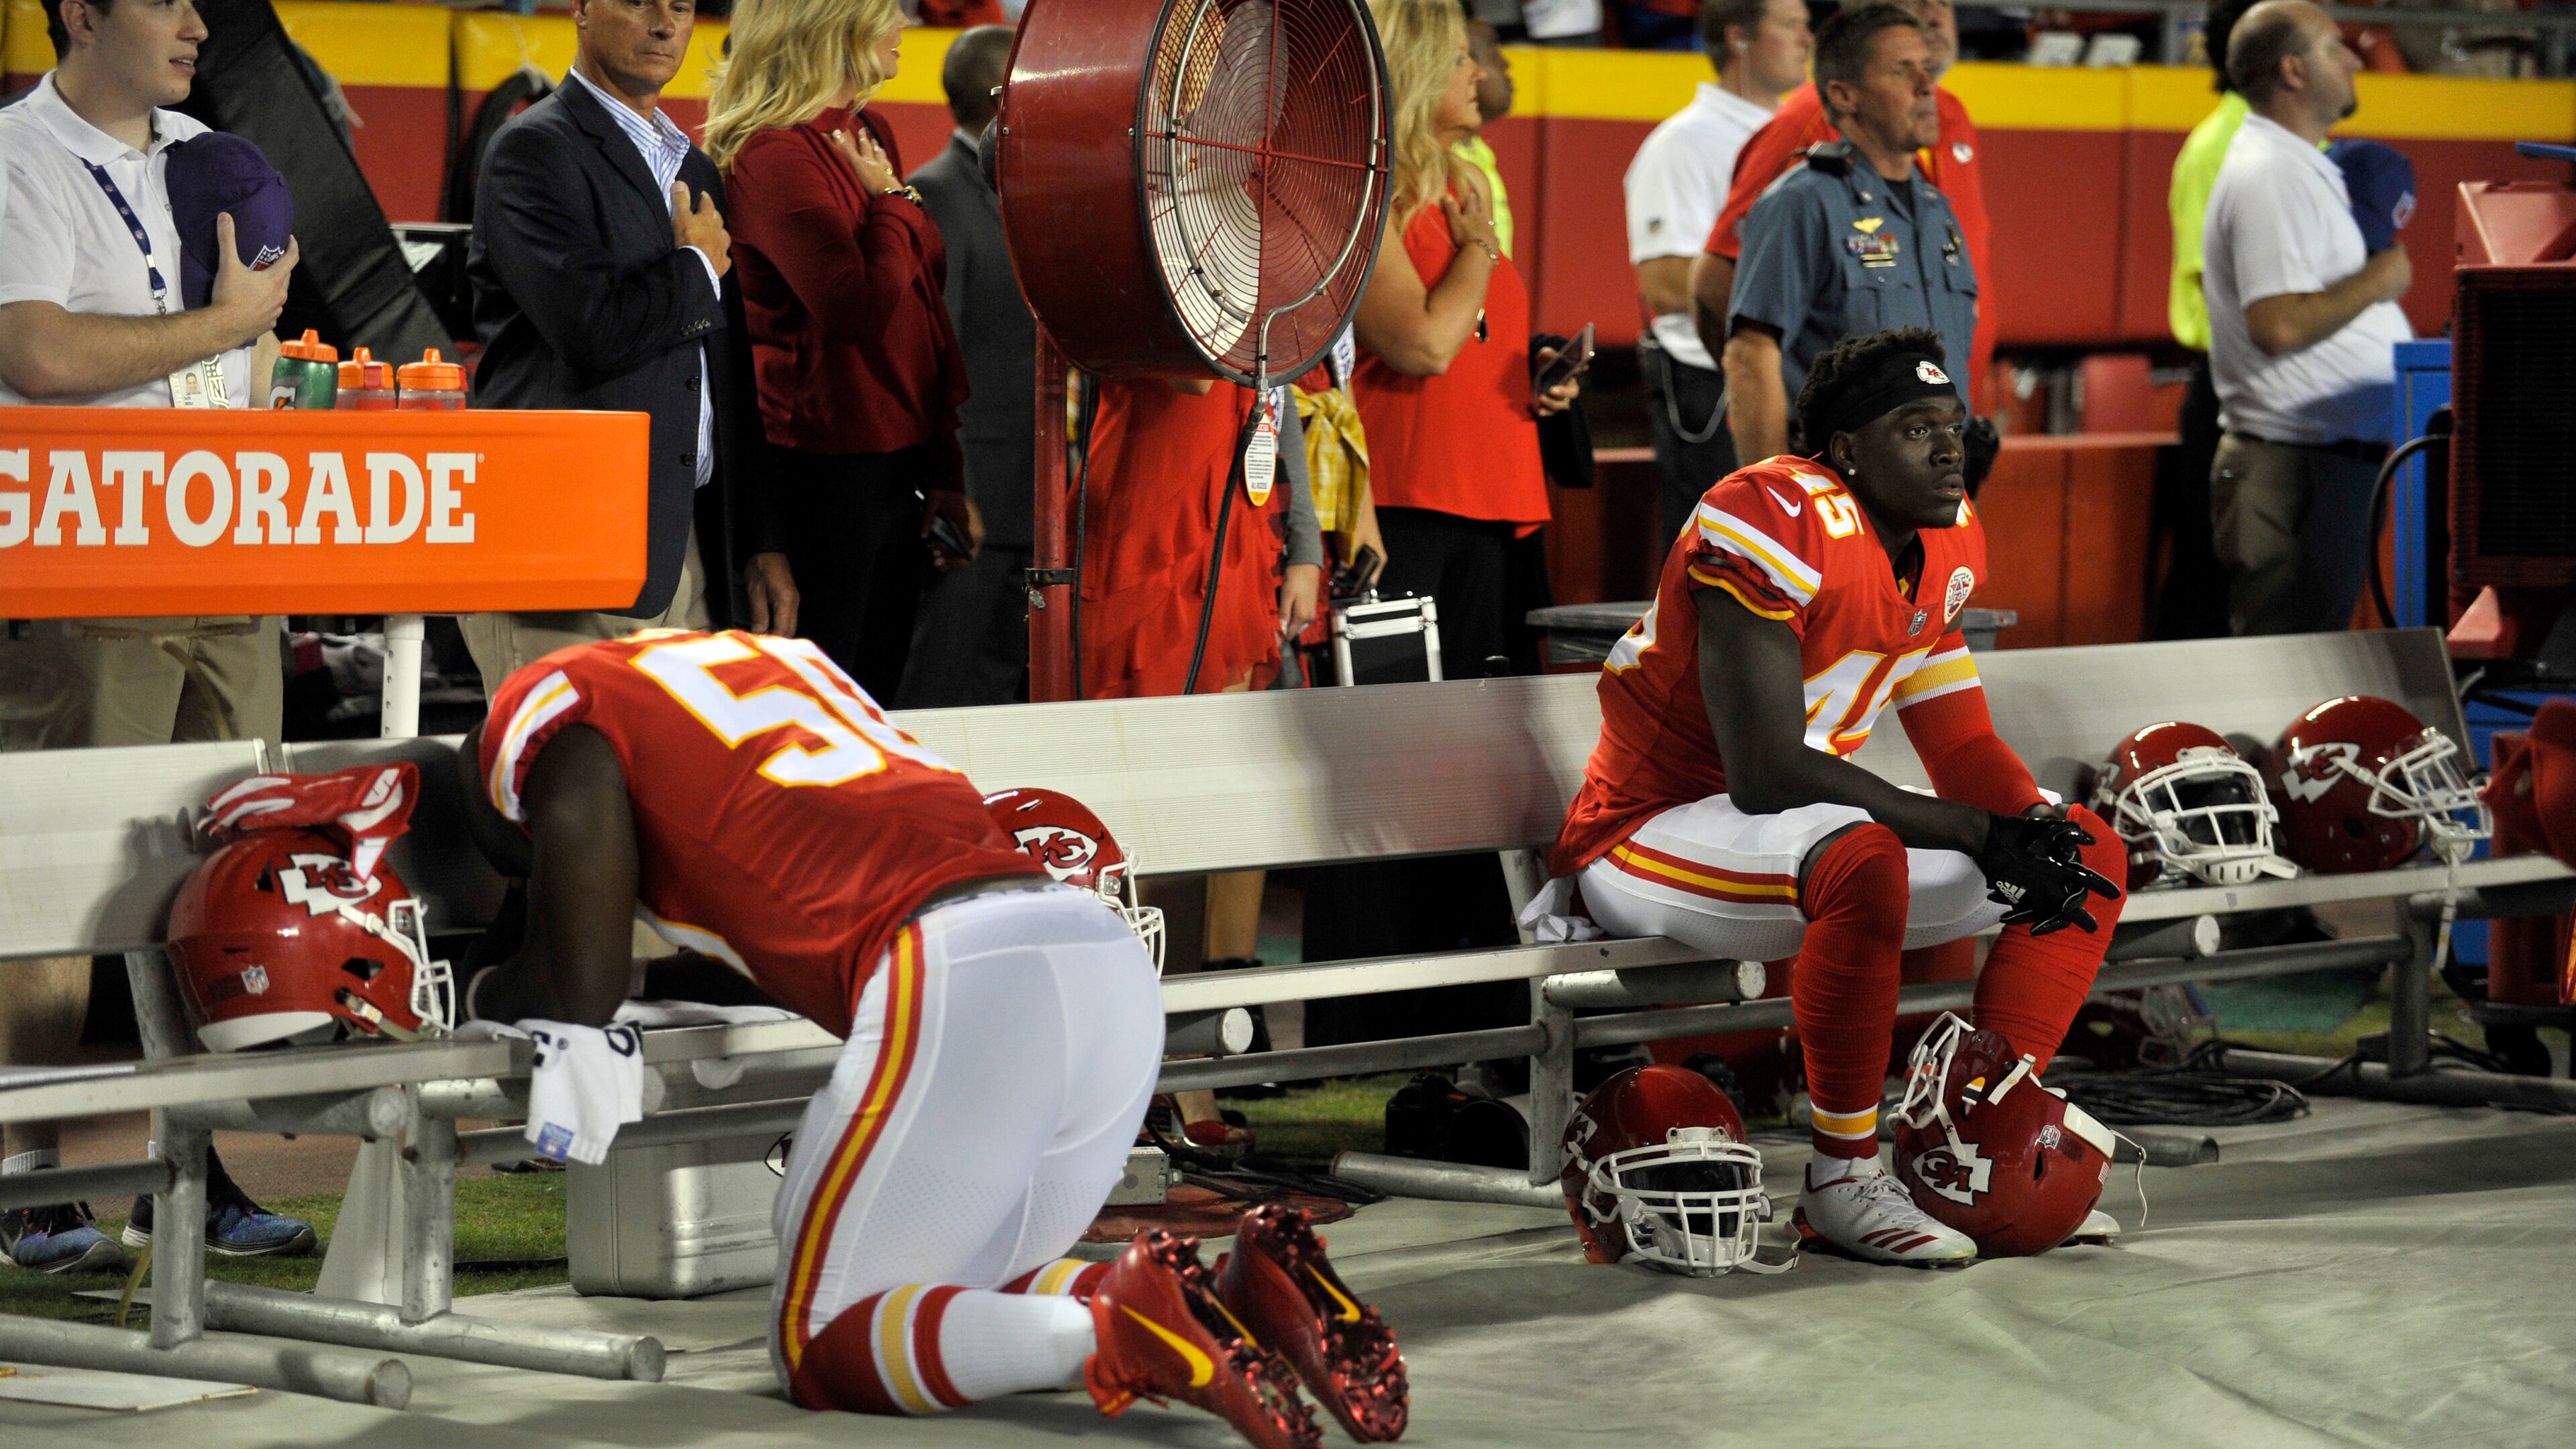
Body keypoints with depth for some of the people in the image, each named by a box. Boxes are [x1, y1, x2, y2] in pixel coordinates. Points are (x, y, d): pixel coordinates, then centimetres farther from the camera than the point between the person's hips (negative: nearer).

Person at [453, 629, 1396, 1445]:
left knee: (818, 1344, 3)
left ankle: (1116, 1336, -23)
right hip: (1111, 961, 8)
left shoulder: (550, 712, 13)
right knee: (948, 1304, 20)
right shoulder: (764, 655, 35)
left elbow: (579, 999, 9)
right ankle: (1217, 1303, -5)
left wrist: (488, 993, 29)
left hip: (959, 979, -8)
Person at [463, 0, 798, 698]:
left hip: (685, 558, 8)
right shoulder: (536, 150, -6)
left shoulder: (694, 169, 21)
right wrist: (697, 267, -2)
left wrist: (761, 541, 18)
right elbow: (596, 330, -20)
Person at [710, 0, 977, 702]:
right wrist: (891, 200, -9)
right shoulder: (776, 157, -15)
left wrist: (946, 472, 20)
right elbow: (860, 310, -25)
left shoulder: (867, 136, 13)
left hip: (897, 456, 9)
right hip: (830, 462, -9)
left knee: (879, 687, 12)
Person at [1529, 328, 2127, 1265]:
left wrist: (2033, 832, -15)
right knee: (1864, 861, -39)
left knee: (2088, 850, 4)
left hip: (1796, 836, 9)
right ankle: (1844, 1178, -24)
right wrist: (1979, 833, -24)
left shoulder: (1947, 542, 4)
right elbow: (1765, 774, -28)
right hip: (1648, 830, -9)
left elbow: (1963, 747, 9)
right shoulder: (1772, 521, -24)